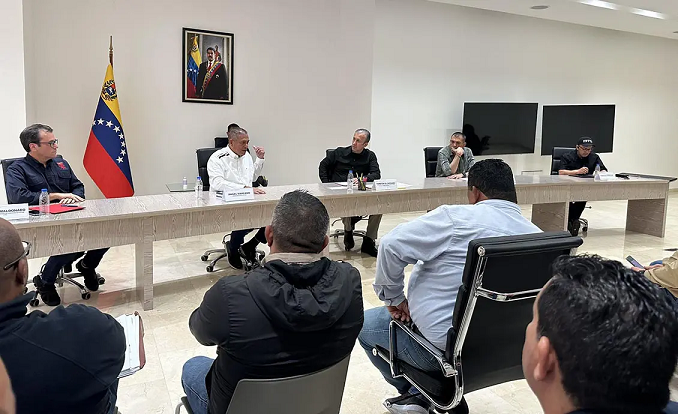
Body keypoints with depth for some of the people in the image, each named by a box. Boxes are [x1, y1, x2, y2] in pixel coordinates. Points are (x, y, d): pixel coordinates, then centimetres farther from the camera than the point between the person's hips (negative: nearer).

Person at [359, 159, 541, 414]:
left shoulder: (456, 218, -19)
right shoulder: (536, 236, -2)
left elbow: (392, 245, -22)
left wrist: (394, 298, -7)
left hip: (442, 345, -6)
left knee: (366, 324, 17)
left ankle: (413, 391, 27)